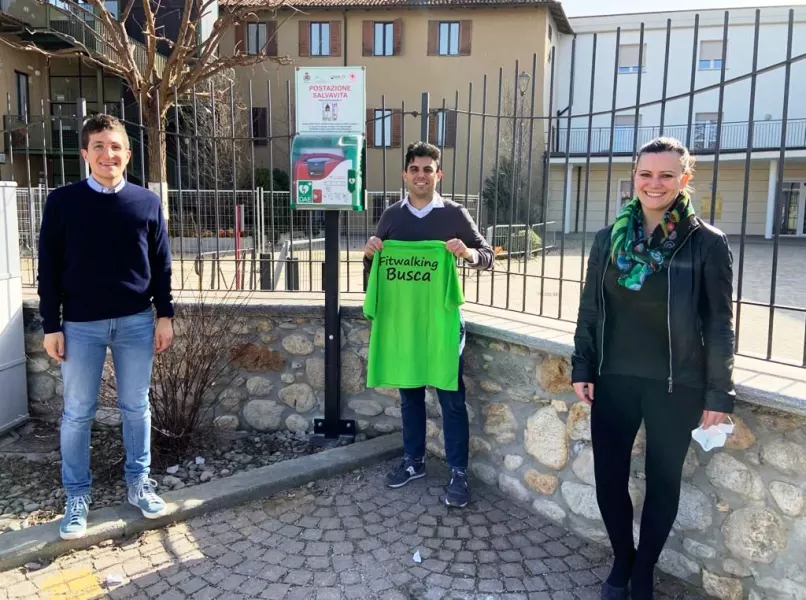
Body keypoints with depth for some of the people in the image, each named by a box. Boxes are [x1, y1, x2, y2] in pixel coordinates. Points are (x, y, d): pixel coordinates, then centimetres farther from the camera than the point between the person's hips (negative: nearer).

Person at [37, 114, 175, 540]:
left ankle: (139, 483, 28)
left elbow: (161, 264, 6)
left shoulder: (147, 202, 2)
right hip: (81, 325, -1)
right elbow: (49, 268, 0)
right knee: (77, 413, 8)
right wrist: (51, 325, -3)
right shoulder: (62, 201, -2)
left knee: (136, 407, 11)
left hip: (136, 322, 1)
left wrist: (165, 315, 3)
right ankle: (77, 497, 23)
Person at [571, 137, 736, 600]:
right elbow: (590, 310, 6)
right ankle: (622, 560, 35)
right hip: (613, 380, 3)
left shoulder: (708, 243, -9)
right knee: (608, 478, 10)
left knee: (663, 482, 12)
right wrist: (582, 368, 5)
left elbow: (720, 324, -6)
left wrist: (719, 393, -6)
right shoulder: (610, 239, 1)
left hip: (676, 386, -2)